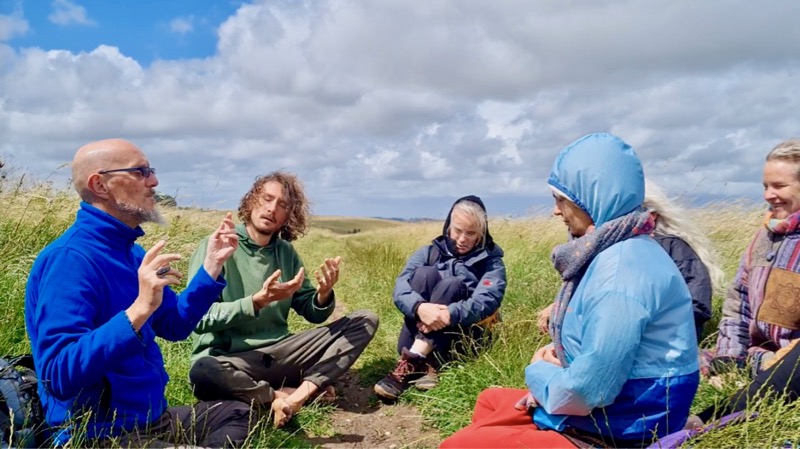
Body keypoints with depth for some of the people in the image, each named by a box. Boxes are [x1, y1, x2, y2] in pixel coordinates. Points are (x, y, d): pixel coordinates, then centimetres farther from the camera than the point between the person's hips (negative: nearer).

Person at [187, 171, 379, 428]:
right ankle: (281, 395, -13)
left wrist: (323, 294, -14)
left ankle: (301, 393, -21)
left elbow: (312, 313, 9)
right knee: (204, 373, -41)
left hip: (279, 353, 5)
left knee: (366, 320, -5)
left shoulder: (286, 252, 8)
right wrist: (258, 301, -28)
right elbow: (201, 318, -15)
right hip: (228, 358, -4)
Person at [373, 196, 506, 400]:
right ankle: (424, 364, -35)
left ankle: (412, 364, -35)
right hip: (419, 331, 2)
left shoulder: (491, 262, 4)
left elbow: (487, 301, -16)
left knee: (453, 285, -24)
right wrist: (420, 307, -32)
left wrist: (449, 314, -35)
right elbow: (400, 288, -10)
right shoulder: (428, 253, 8)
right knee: (425, 274, -19)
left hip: (461, 338, -1)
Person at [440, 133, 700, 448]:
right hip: (597, 416, 10)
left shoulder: (622, 268, -27)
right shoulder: (612, 252, 5)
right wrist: (555, 354, -1)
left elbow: (590, 387, -30)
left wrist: (539, 373, -10)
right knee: (490, 401, 25)